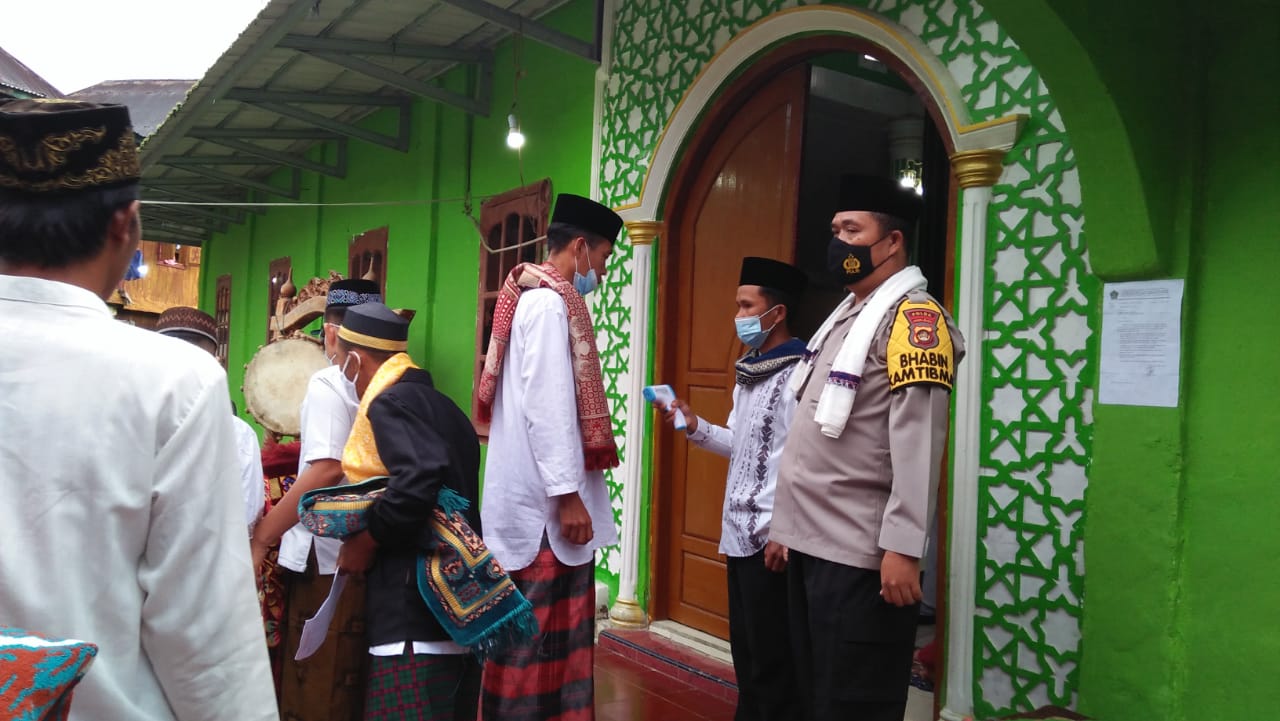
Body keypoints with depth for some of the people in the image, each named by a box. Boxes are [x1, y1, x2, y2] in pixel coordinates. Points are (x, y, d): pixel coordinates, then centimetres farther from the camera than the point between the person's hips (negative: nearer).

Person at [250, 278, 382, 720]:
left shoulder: (329, 382, -10)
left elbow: (328, 469, -22)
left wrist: (261, 535, -16)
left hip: (326, 554, -6)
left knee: (313, 685, 4)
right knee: (351, 683, 16)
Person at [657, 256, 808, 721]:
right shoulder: (749, 374, 13)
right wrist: (695, 427, 7)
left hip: (771, 537, -9)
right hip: (740, 533, 9)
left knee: (771, 660, 1)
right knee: (745, 656, 17)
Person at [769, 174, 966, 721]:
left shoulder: (913, 315, -12)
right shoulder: (845, 313, 16)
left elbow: (917, 441, -20)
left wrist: (902, 548, -24)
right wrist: (788, 524, 19)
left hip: (861, 555, -9)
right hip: (811, 542, 9)